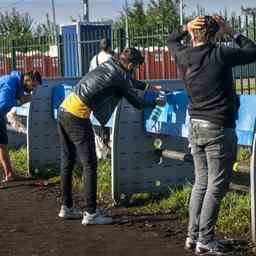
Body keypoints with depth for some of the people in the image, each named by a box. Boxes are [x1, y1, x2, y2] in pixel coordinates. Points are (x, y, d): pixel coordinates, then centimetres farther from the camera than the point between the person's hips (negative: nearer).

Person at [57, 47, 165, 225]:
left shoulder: (108, 65, 16)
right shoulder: (120, 78, -7)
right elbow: (137, 103, 6)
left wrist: (149, 86, 46)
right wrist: (155, 103, 23)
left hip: (64, 109, 9)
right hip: (77, 117, -9)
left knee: (68, 162, 16)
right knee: (90, 165, -3)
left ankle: (67, 208, 24)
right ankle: (91, 213, -1)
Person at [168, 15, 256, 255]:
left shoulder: (185, 56, 3)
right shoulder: (220, 54, -12)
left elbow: (172, 41, 25)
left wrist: (185, 27, 7)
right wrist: (231, 32, 9)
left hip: (195, 127, 7)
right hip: (218, 129, -6)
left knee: (201, 183, 16)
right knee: (216, 187, 0)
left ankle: (193, 235, 20)